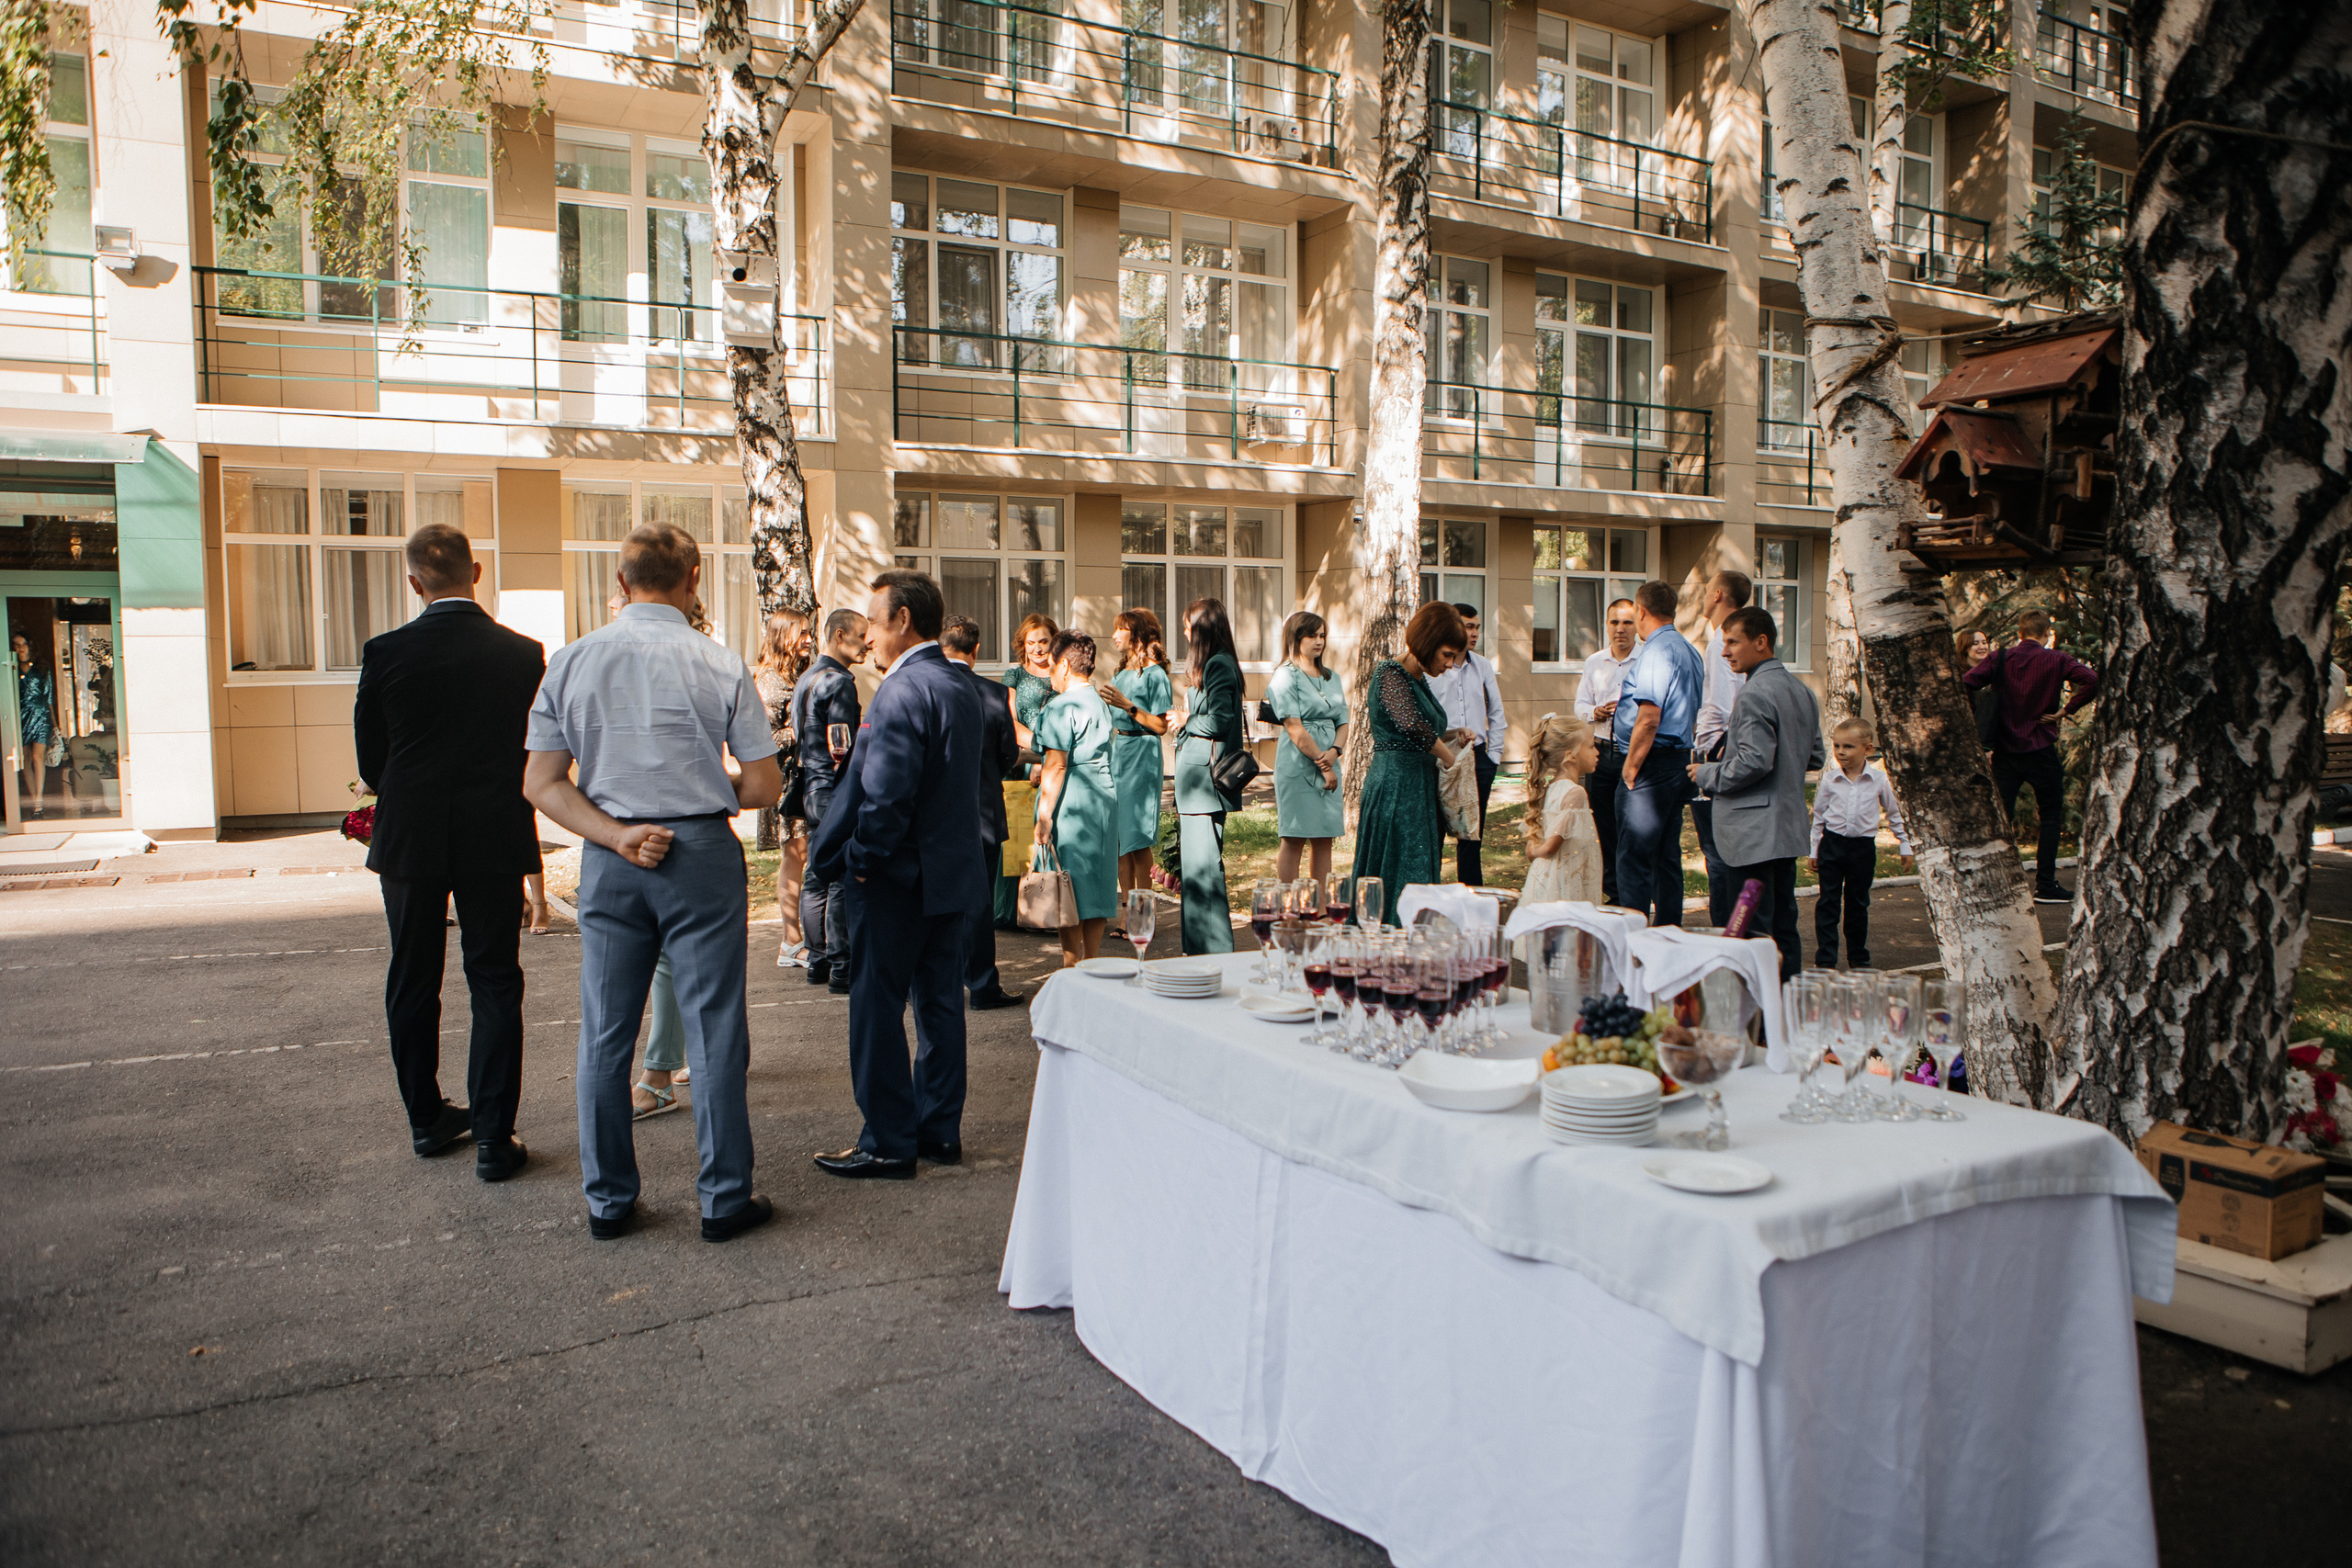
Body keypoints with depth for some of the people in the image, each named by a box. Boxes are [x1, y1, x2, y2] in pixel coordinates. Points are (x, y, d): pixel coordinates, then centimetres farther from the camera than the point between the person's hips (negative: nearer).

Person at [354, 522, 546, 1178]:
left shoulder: (385, 652, -8)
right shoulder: (522, 653, -7)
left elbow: (369, 761, 0)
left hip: (410, 842, 1)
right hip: (496, 841, 0)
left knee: (412, 983, 16)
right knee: (494, 983, 6)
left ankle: (427, 1119, 28)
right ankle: (493, 1137, 5)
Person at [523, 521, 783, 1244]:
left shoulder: (570, 662, 2)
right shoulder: (720, 666, -6)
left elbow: (542, 783, -2)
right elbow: (764, 786, -4)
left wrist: (615, 833, -7)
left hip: (609, 861, 3)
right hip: (702, 856, -3)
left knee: (605, 1035, 12)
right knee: (714, 1030, 5)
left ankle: (608, 1199, 22)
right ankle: (725, 1198, 12)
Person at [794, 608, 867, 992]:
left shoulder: (807, 678, 16)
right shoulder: (839, 681, -15)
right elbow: (843, 748, -20)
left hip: (811, 789, 10)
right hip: (836, 789, -10)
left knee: (816, 878, 14)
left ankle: (818, 963, 23)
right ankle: (841, 970, -3)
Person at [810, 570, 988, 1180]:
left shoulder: (902, 691, -19)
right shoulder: (961, 685, 10)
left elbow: (885, 793, -25)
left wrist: (860, 860, -13)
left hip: (899, 877, -9)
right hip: (954, 873, 9)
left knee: (878, 1006, 2)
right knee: (940, 1002, 14)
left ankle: (888, 1143, 9)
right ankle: (941, 1130, 22)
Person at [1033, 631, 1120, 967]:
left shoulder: (1062, 707, -14)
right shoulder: (1100, 703, 12)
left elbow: (1057, 765, -18)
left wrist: (1044, 815, -15)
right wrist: (1042, 771, 29)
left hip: (1072, 801, -8)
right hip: (1104, 795, 8)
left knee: (1068, 888, -1)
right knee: (1096, 879, 12)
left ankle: (1071, 967, 4)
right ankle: (1092, 963, 19)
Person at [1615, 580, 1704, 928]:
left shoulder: (1655, 651, -15)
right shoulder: (1690, 651, 15)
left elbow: (1649, 719, -22)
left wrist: (1631, 767, -14)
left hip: (1652, 765, -10)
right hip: (1680, 763, 10)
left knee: (1633, 858, -8)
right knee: (1667, 857, 14)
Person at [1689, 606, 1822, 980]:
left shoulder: (1754, 695, -16)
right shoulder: (1802, 691, 13)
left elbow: (1755, 761, -23)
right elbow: (1814, 757, 18)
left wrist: (1708, 775, -9)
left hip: (1753, 832, -9)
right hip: (1789, 828, 9)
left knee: (1753, 930, -5)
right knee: (1784, 926, 14)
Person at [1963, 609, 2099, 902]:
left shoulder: (2000, 659, 1)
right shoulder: (2056, 660, -4)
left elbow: (1965, 684, -10)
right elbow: (2091, 680, -19)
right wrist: (2065, 710, -10)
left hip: (2004, 749, 3)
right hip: (2041, 749, -2)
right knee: (2050, 815, 8)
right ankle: (2045, 885, 6)